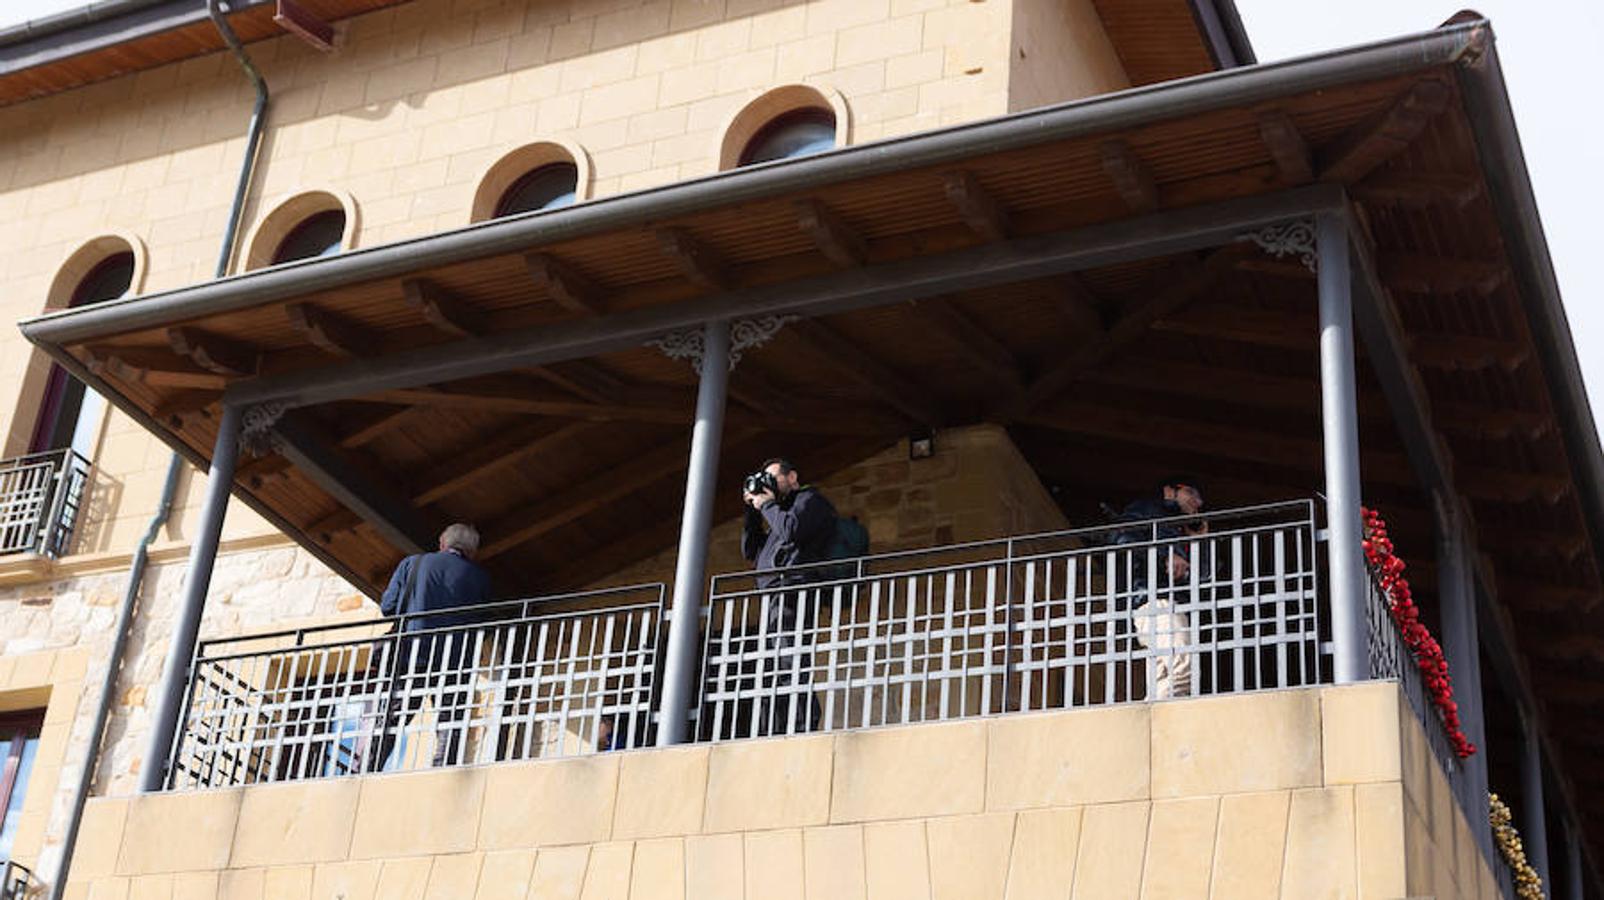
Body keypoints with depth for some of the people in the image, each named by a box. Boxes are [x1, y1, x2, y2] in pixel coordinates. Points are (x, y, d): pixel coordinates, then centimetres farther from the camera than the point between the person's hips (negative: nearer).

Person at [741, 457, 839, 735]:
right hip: (774, 599, 9)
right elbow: (750, 551, 29)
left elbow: (792, 530, -12)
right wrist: (753, 510, 22)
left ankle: (802, 732, -27)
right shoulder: (781, 512, 34)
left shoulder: (810, 499, 8)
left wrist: (767, 504, 4)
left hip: (792, 595, -9)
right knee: (770, 678, 1)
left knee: (790, 670, -19)